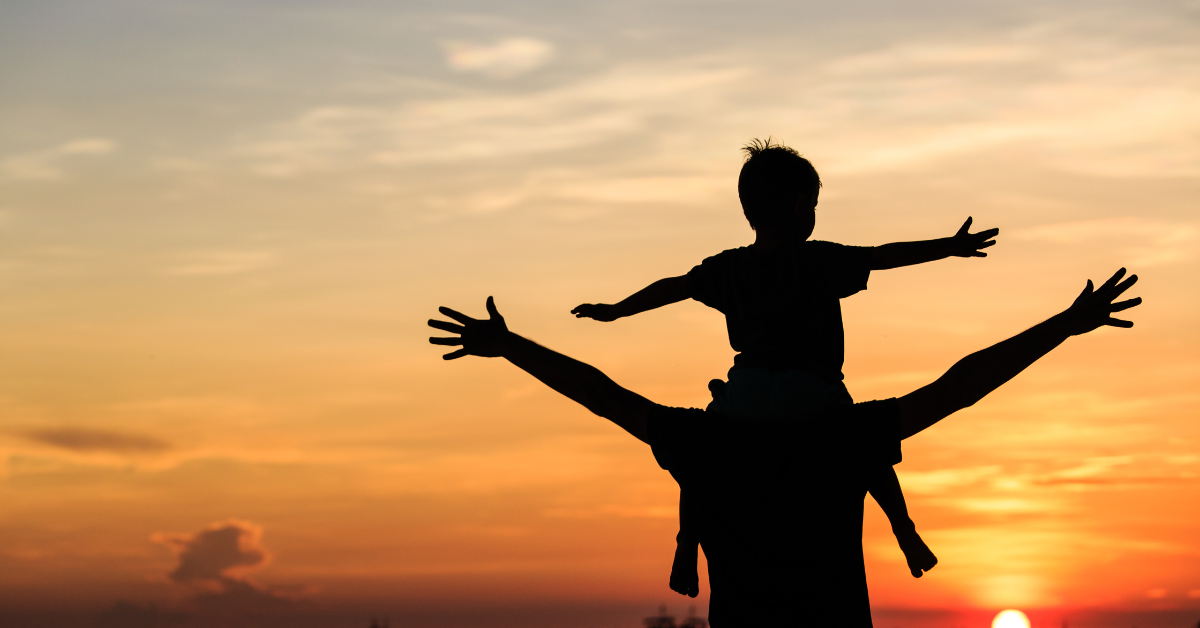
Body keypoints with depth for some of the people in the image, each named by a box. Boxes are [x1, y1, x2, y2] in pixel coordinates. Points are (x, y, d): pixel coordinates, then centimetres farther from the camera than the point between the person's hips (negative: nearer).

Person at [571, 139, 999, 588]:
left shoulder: (726, 268, 12)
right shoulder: (821, 261, 3)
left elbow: (671, 288, 21)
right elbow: (889, 255, 3)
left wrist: (615, 311, 35)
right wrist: (950, 247, 12)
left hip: (745, 394, 2)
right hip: (811, 395, -2)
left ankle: (686, 548, 16)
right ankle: (906, 534, 24)